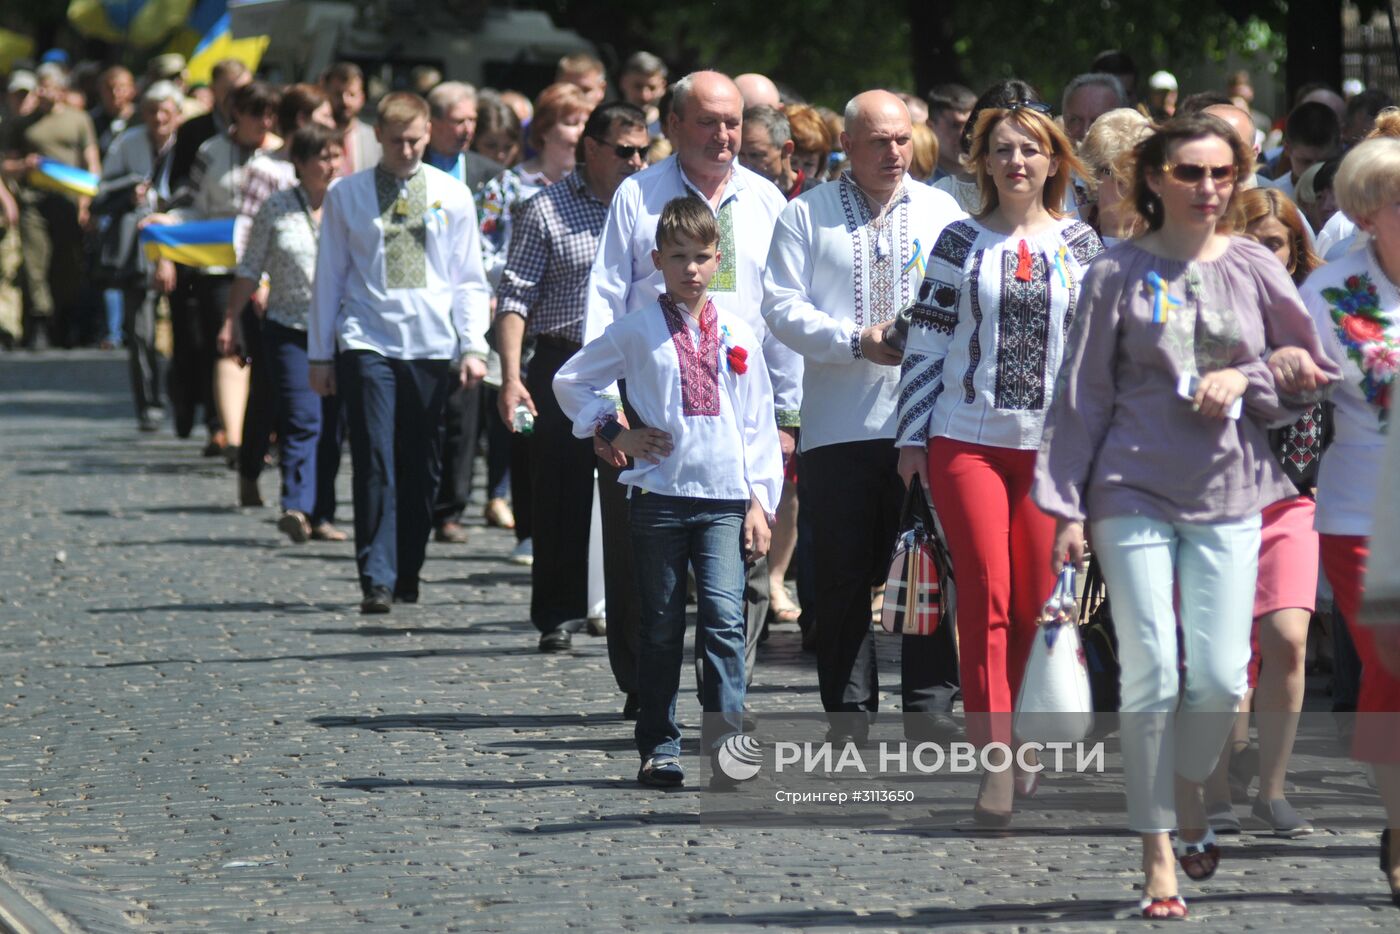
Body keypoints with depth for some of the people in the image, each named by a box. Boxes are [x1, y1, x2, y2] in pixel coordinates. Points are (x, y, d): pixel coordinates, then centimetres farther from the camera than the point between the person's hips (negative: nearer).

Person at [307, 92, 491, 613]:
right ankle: (377, 580, -12)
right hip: (367, 341, -2)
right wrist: (320, 353, 7)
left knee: (421, 467, 5)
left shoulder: (451, 195, 8)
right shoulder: (346, 196, 5)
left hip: (431, 345, 2)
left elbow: (469, 278, 10)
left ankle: (406, 574, 16)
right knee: (375, 464, -10)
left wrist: (473, 345, 0)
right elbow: (329, 276, 9)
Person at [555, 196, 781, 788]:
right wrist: (612, 433, 4)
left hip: (726, 499, 0)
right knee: (661, 626, 4)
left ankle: (726, 735, -15)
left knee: (723, 613, -15)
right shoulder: (636, 331, 4)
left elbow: (759, 423, 10)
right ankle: (658, 749, 11)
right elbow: (571, 381, 15)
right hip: (659, 493, 0)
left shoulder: (738, 336, 8)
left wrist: (761, 500, 5)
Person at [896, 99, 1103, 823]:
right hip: (967, 439, -1)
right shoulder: (960, 242, 7)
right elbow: (927, 343, 7)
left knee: (1037, 603, 1)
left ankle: (1022, 741, 20)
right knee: (986, 595, -9)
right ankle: (995, 765, -14)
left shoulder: (1081, 245, 9)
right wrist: (912, 437, 3)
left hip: (1053, 444, 1)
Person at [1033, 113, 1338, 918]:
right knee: (1151, 673, -6)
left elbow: (1310, 375, 12)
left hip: (1228, 491, 2)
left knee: (1221, 676, -3)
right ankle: (1158, 856, 2)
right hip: (1134, 490, -2)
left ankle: (1189, 792, 28)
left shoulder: (1254, 268, 6)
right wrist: (1068, 506, 0)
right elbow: (1083, 393, 3)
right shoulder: (1120, 273, 1)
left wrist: (1244, 377, -8)